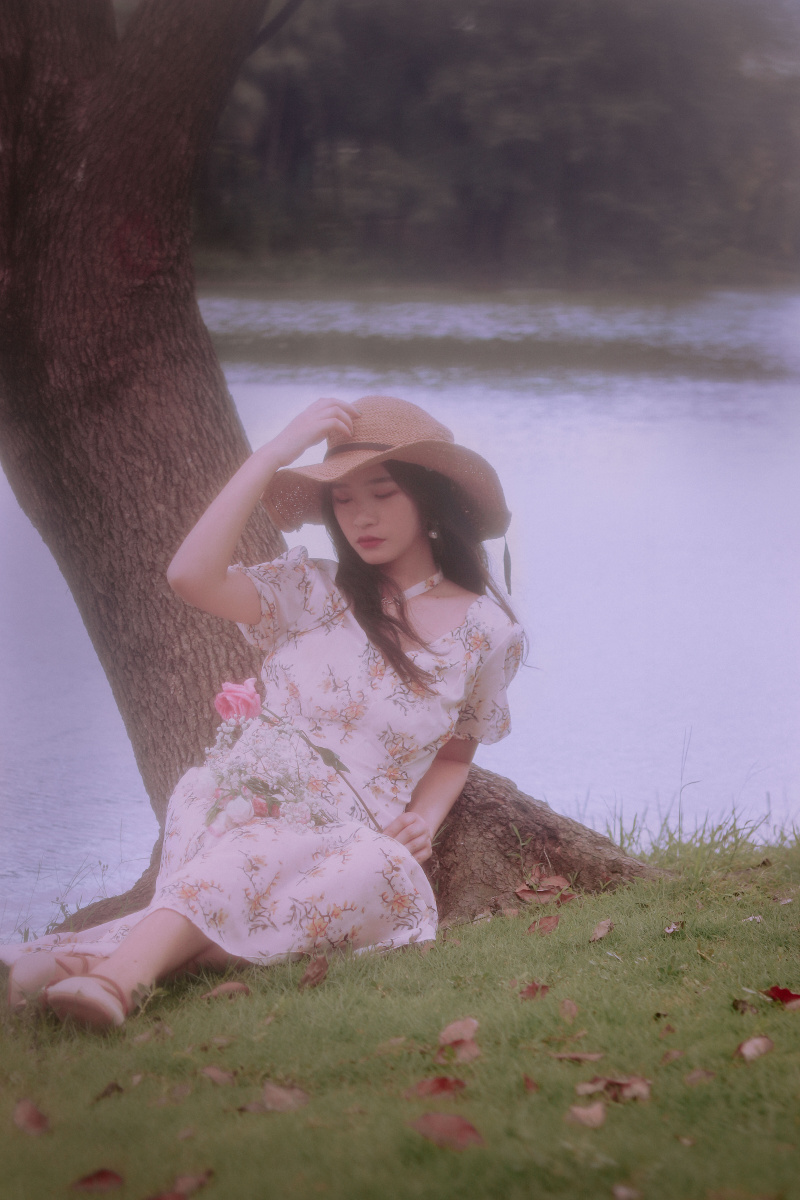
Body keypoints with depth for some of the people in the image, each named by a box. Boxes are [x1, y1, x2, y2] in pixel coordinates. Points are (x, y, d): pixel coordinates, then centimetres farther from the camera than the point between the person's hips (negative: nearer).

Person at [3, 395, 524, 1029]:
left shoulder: (485, 630, 9)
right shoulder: (314, 592, 8)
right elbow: (192, 575, -10)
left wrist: (425, 817, 0)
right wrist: (275, 453, -10)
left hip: (355, 840, 1)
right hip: (242, 808, 0)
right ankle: (123, 972, -59)